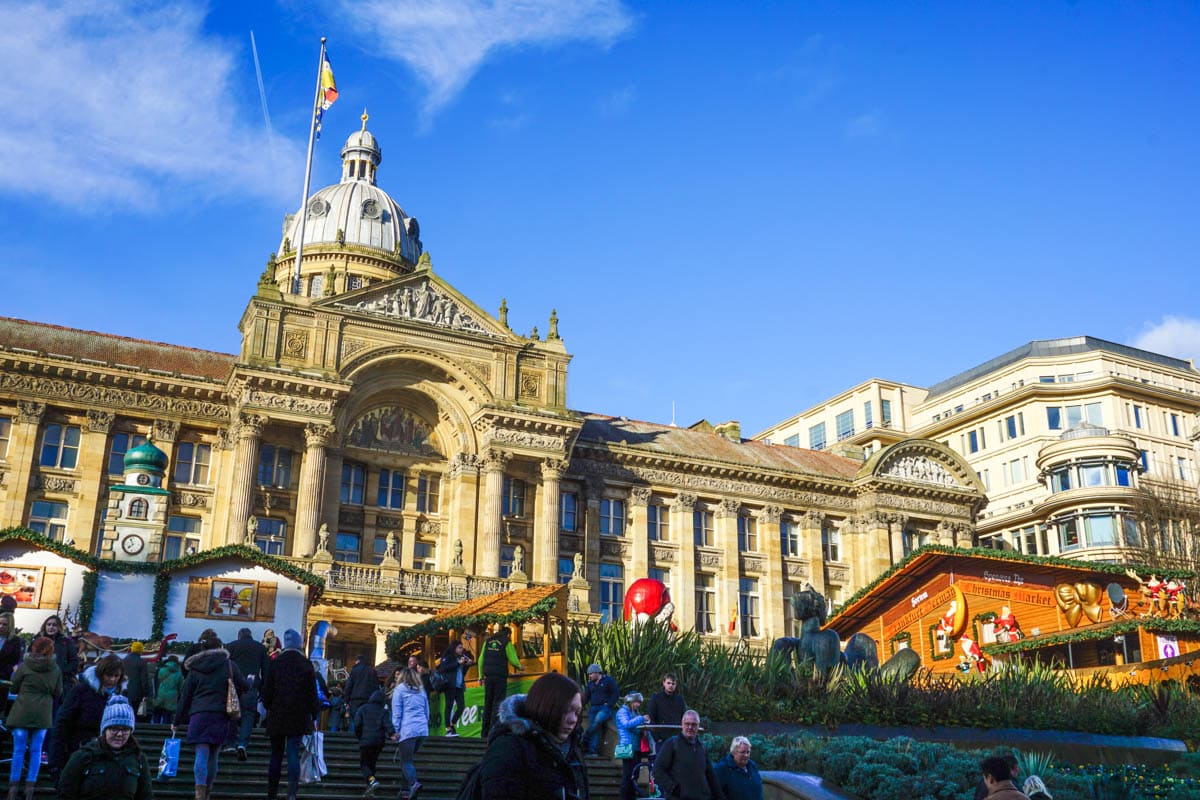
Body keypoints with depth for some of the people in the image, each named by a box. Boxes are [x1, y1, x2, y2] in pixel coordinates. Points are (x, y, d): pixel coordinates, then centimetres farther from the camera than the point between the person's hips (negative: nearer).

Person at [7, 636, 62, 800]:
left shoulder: (24, 666, -6)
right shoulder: (55, 669, 0)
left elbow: (14, 688, 3)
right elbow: (58, 693, 7)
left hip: (22, 713, -1)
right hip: (43, 714, 1)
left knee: (18, 750, 6)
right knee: (36, 751, 7)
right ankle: (30, 787, 5)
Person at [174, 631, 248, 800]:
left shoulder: (195, 669, 8)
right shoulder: (229, 665, 5)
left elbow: (185, 696, 11)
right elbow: (244, 687, 9)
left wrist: (177, 721, 19)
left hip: (198, 714, 0)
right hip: (221, 715, 0)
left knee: (201, 753, -7)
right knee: (213, 756, 11)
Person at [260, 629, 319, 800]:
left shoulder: (275, 663, -1)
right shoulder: (306, 664, -2)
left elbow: (266, 690, 1)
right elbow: (312, 693, 1)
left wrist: (267, 707, 14)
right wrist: (313, 714, 8)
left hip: (277, 715, 1)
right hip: (298, 716, -1)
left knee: (276, 755, 10)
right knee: (293, 754, -2)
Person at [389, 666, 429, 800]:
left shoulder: (399, 689, 4)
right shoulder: (421, 690, 17)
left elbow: (396, 711, -1)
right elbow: (427, 712, 21)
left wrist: (397, 730, 2)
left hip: (408, 729, -5)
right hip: (423, 730, 5)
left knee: (406, 761, -4)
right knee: (408, 758, 16)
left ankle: (413, 783, -28)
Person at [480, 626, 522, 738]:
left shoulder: (488, 641, 13)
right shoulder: (507, 642, -1)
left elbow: (481, 660, 11)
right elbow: (513, 660, -3)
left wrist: (481, 675, 14)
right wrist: (519, 667, 17)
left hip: (488, 676, 5)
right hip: (500, 676, -5)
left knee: (487, 703, 10)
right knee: (498, 703, -3)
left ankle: (485, 733, 10)